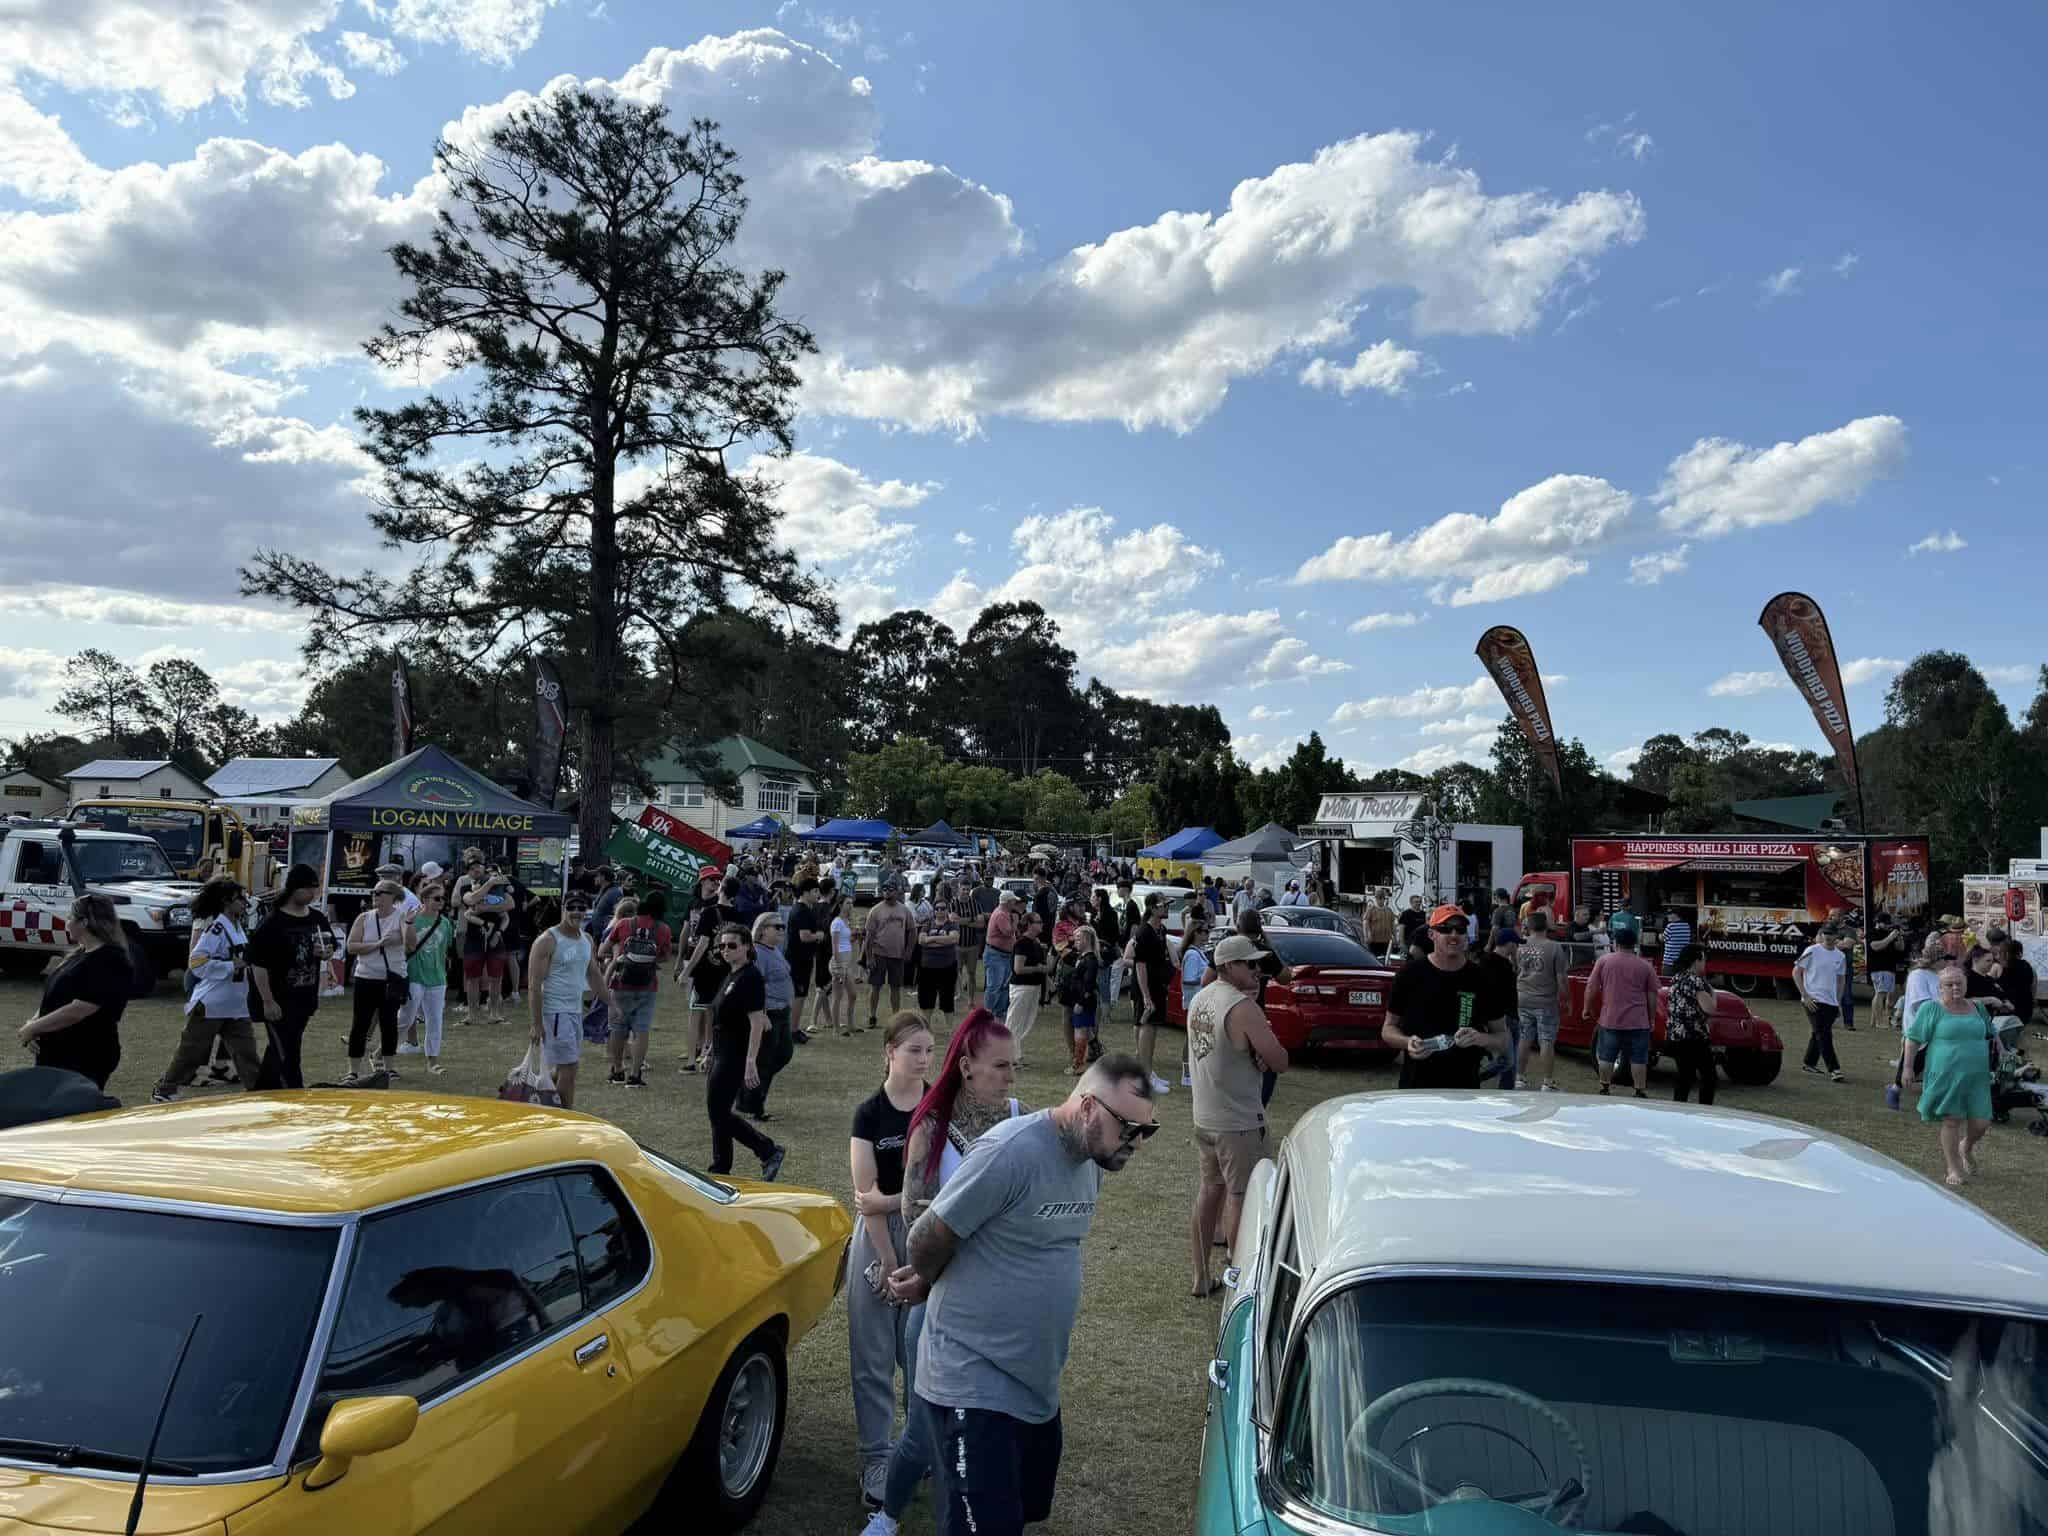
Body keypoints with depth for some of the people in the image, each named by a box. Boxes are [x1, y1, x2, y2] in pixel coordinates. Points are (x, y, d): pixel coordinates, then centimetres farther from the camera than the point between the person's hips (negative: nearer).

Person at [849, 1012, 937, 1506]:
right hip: (879, 1236, -1)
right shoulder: (870, 1113, -8)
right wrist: (889, 1262, -11)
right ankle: (875, 1459, 17)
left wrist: (889, 1200, -16)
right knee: (874, 1356, 6)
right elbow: (867, 1196, -9)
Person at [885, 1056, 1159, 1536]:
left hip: (1038, 1383, 8)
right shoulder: (1012, 1150, -26)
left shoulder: (1091, 1162, 3)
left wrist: (929, 1284, 9)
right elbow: (927, 1239, -19)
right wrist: (931, 1284, 3)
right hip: (973, 1384, -8)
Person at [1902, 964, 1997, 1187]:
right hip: (1945, 1077, -4)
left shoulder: (1978, 1008, 10)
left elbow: (1991, 1036, 27)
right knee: (1951, 1120, -2)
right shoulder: (1931, 1009, -5)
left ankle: (1966, 1147, 35)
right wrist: (1907, 1068, -8)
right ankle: (1954, 1169, 14)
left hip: (1976, 1077, 4)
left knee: (1981, 1123, 2)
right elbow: (1913, 1039, -4)